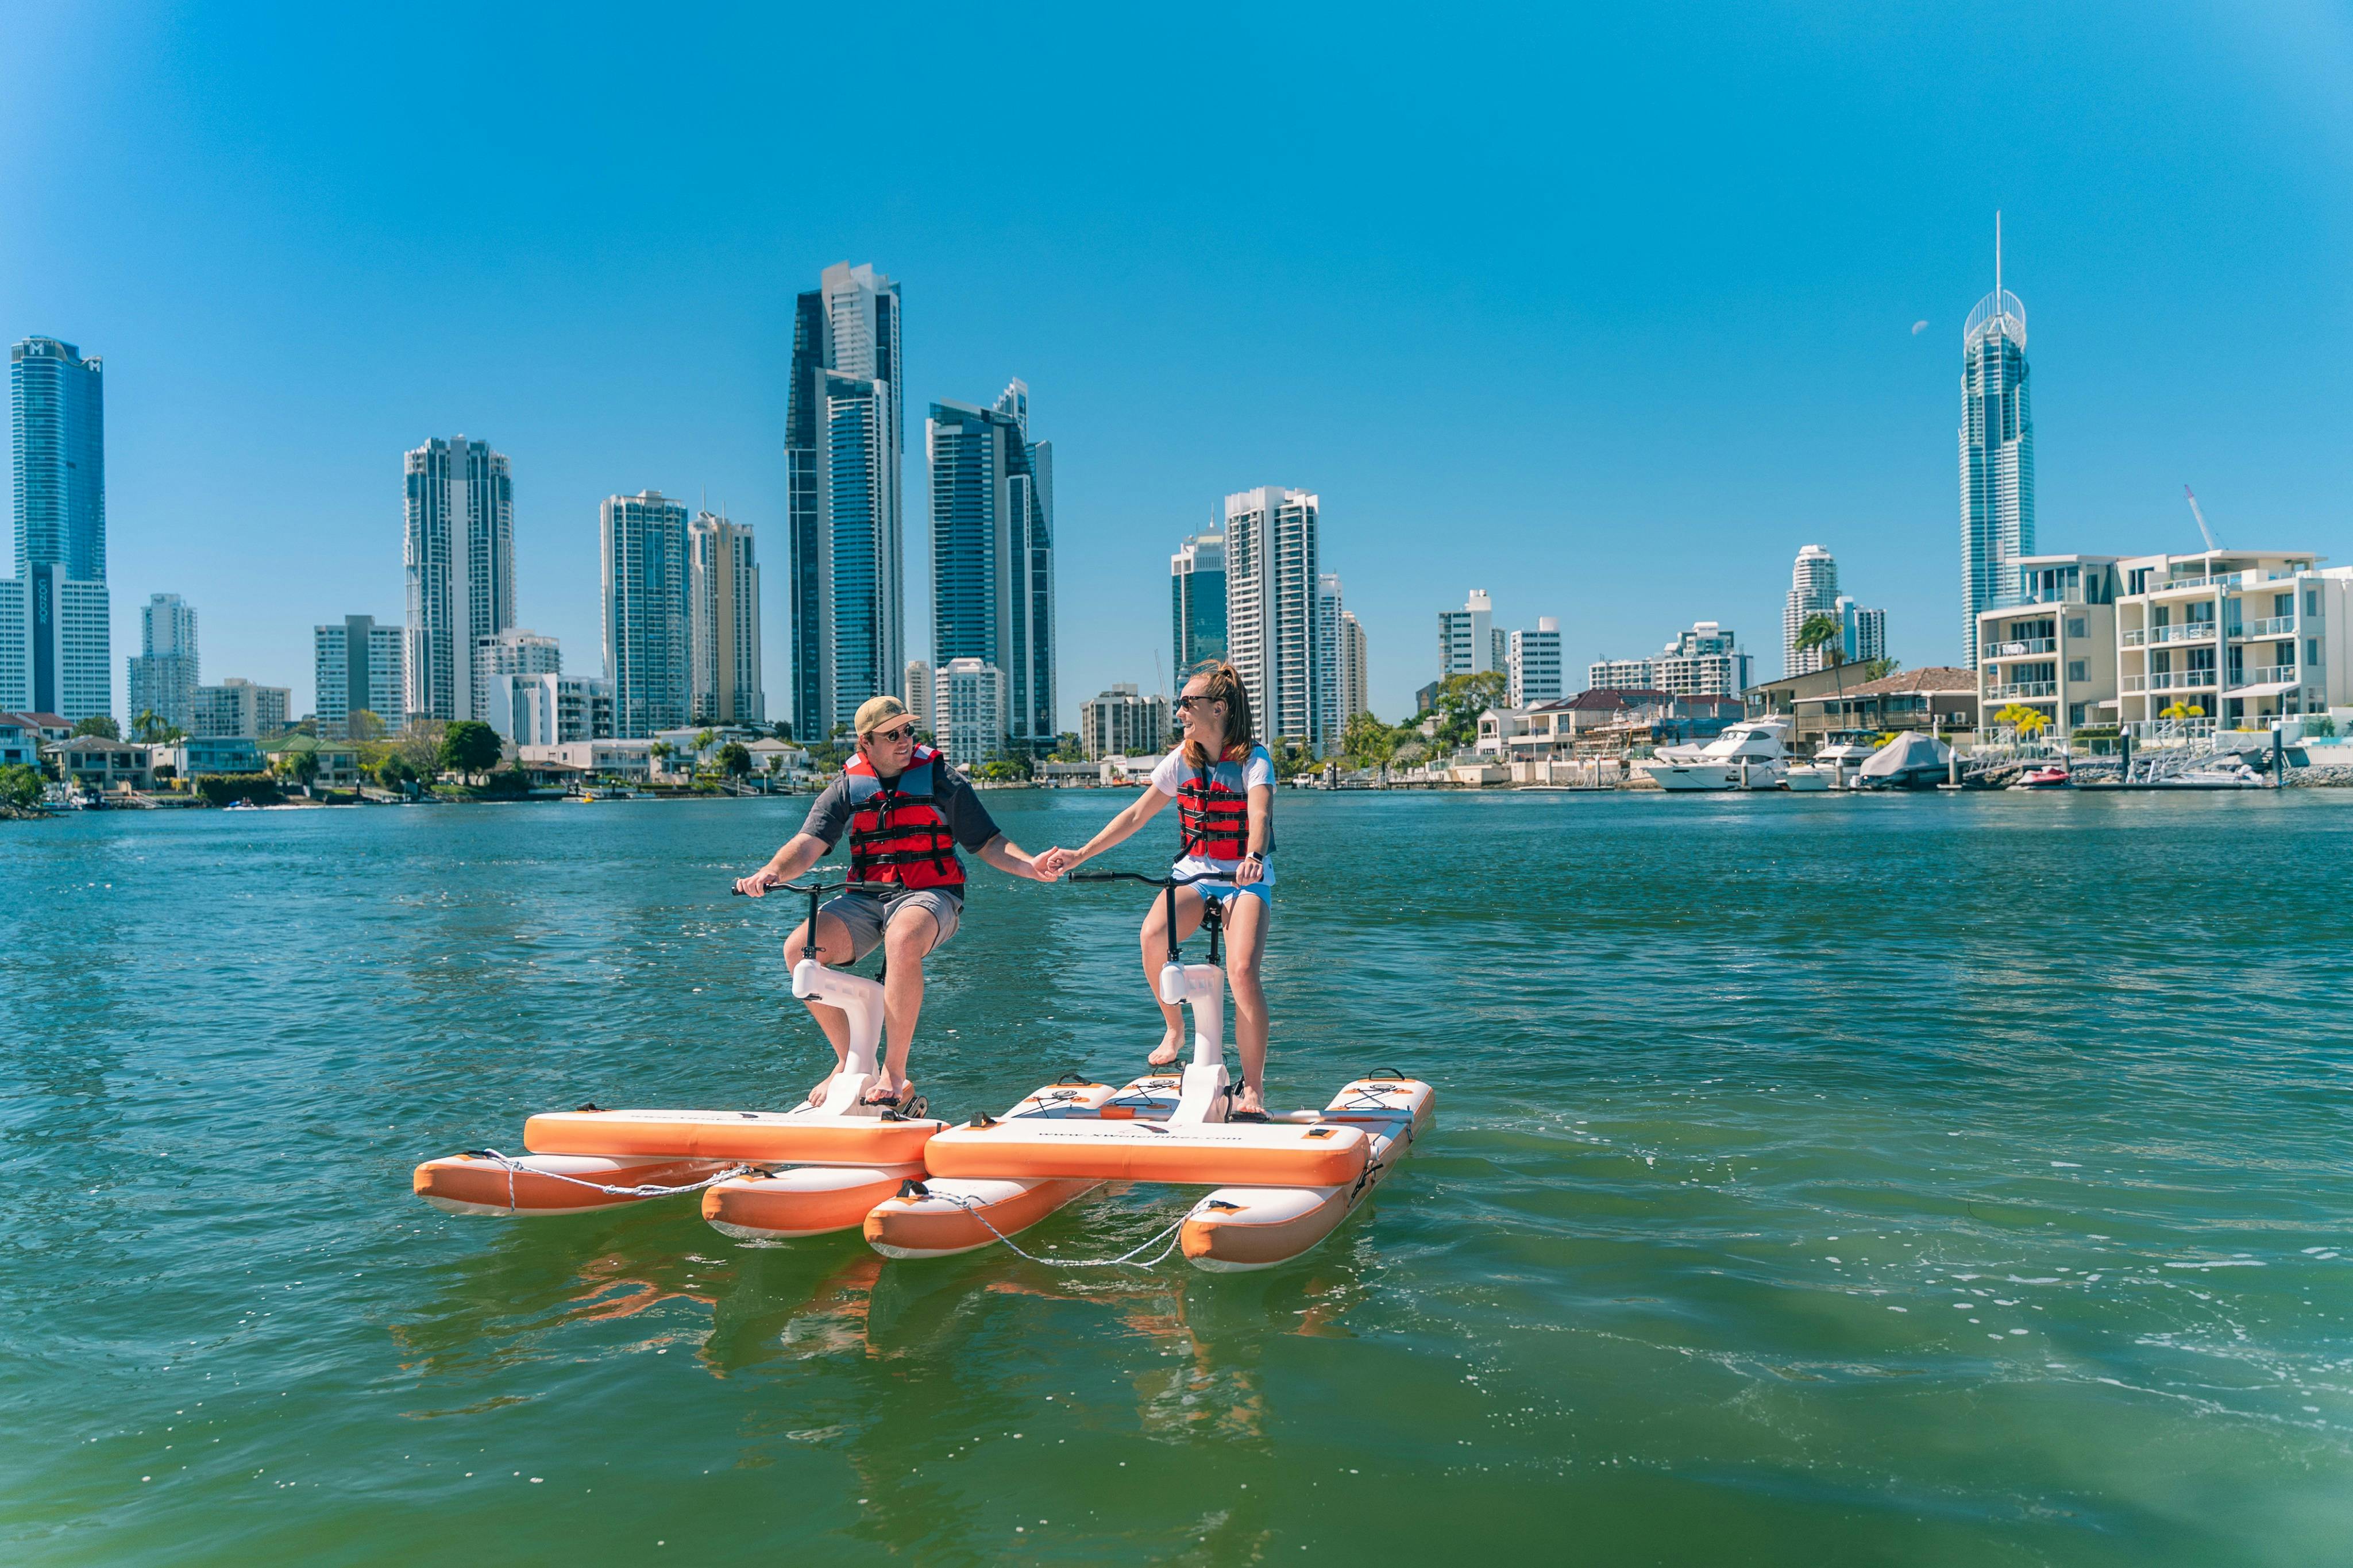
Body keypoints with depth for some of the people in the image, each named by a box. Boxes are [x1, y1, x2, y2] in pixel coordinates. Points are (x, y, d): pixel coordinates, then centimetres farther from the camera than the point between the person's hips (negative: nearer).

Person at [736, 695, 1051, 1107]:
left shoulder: (942, 779, 5)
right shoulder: (846, 788, 10)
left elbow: (989, 843, 5)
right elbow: (808, 844, -1)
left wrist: (1030, 866, -14)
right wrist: (772, 872, -22)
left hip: (929, 895, -4)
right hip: (864, 899, 4)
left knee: (902, 941, -38)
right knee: (799, 948, -20)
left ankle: (895, 1074, -27)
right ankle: (849, 1060, -1)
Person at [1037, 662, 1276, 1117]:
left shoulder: (1254, 759, -8)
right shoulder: (1181, 760, 5)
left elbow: (1260, 814, -26)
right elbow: (1137, 815, 7)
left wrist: (1253, 858, -48)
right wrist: (1079, 855, 0)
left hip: (1246, 879, -3)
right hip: (1193, 874, 3)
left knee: (1242, 970, -27)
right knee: (1153, 935, -29)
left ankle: (1252, 1086, -13)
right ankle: (1175, 1029, -2)